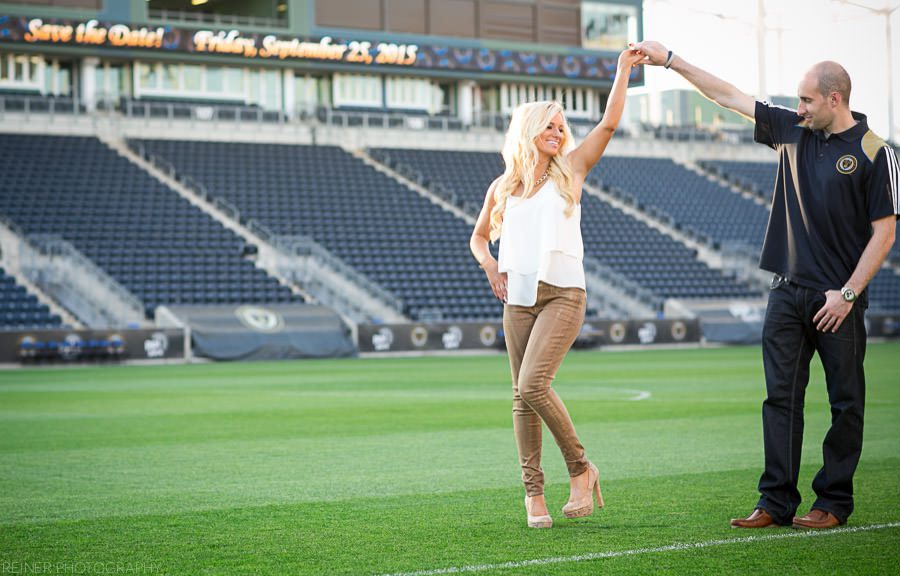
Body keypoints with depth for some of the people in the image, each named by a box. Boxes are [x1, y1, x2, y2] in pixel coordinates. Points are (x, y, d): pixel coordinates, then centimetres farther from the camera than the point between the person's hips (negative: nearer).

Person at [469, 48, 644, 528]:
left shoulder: (570, 169, 7)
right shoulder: (503, 186, 12)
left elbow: (609, 123, -1)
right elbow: (478, 237, 23)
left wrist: (623, 71, -1)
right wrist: (489, 265, 3)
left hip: (563, 294, -3)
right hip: (518, 297, 3)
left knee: (533, 386, -19)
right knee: (522, 396, 2)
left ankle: (580, 469, -3)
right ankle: (533, 492, 9)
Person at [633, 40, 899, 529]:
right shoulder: (793, 131, 8)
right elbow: (729, 97, 13)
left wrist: (848, 293, -12)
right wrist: (670, 60, 12)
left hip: (837, 299, -5)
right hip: (787, 292, 5)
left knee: (845, 402, 2)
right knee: (781, 397, 3)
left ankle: (833, 502, 10)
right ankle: (776, 502, 5)